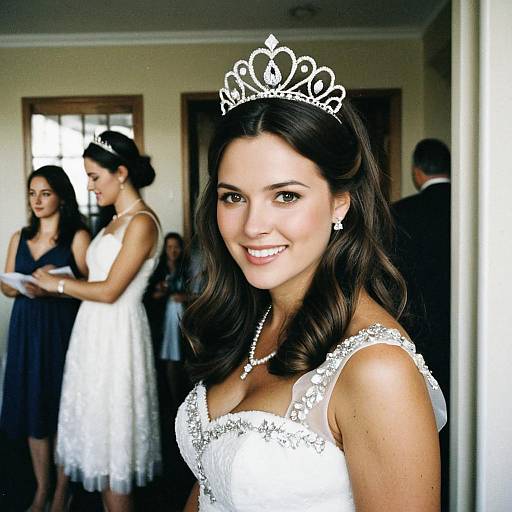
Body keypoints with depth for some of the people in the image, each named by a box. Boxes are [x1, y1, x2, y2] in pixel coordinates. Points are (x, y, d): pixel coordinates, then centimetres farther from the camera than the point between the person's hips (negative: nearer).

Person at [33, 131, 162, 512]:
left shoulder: (141, 223, -16)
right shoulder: (118, 220, 12)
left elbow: (109, 291, -19)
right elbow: (99, 282, 10)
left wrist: (58, 283, -7)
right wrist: (53, 288, 4)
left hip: (117, 330, -9)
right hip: (96, 328, 9)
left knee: (112, 428, 3)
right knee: (100, 423, 15)